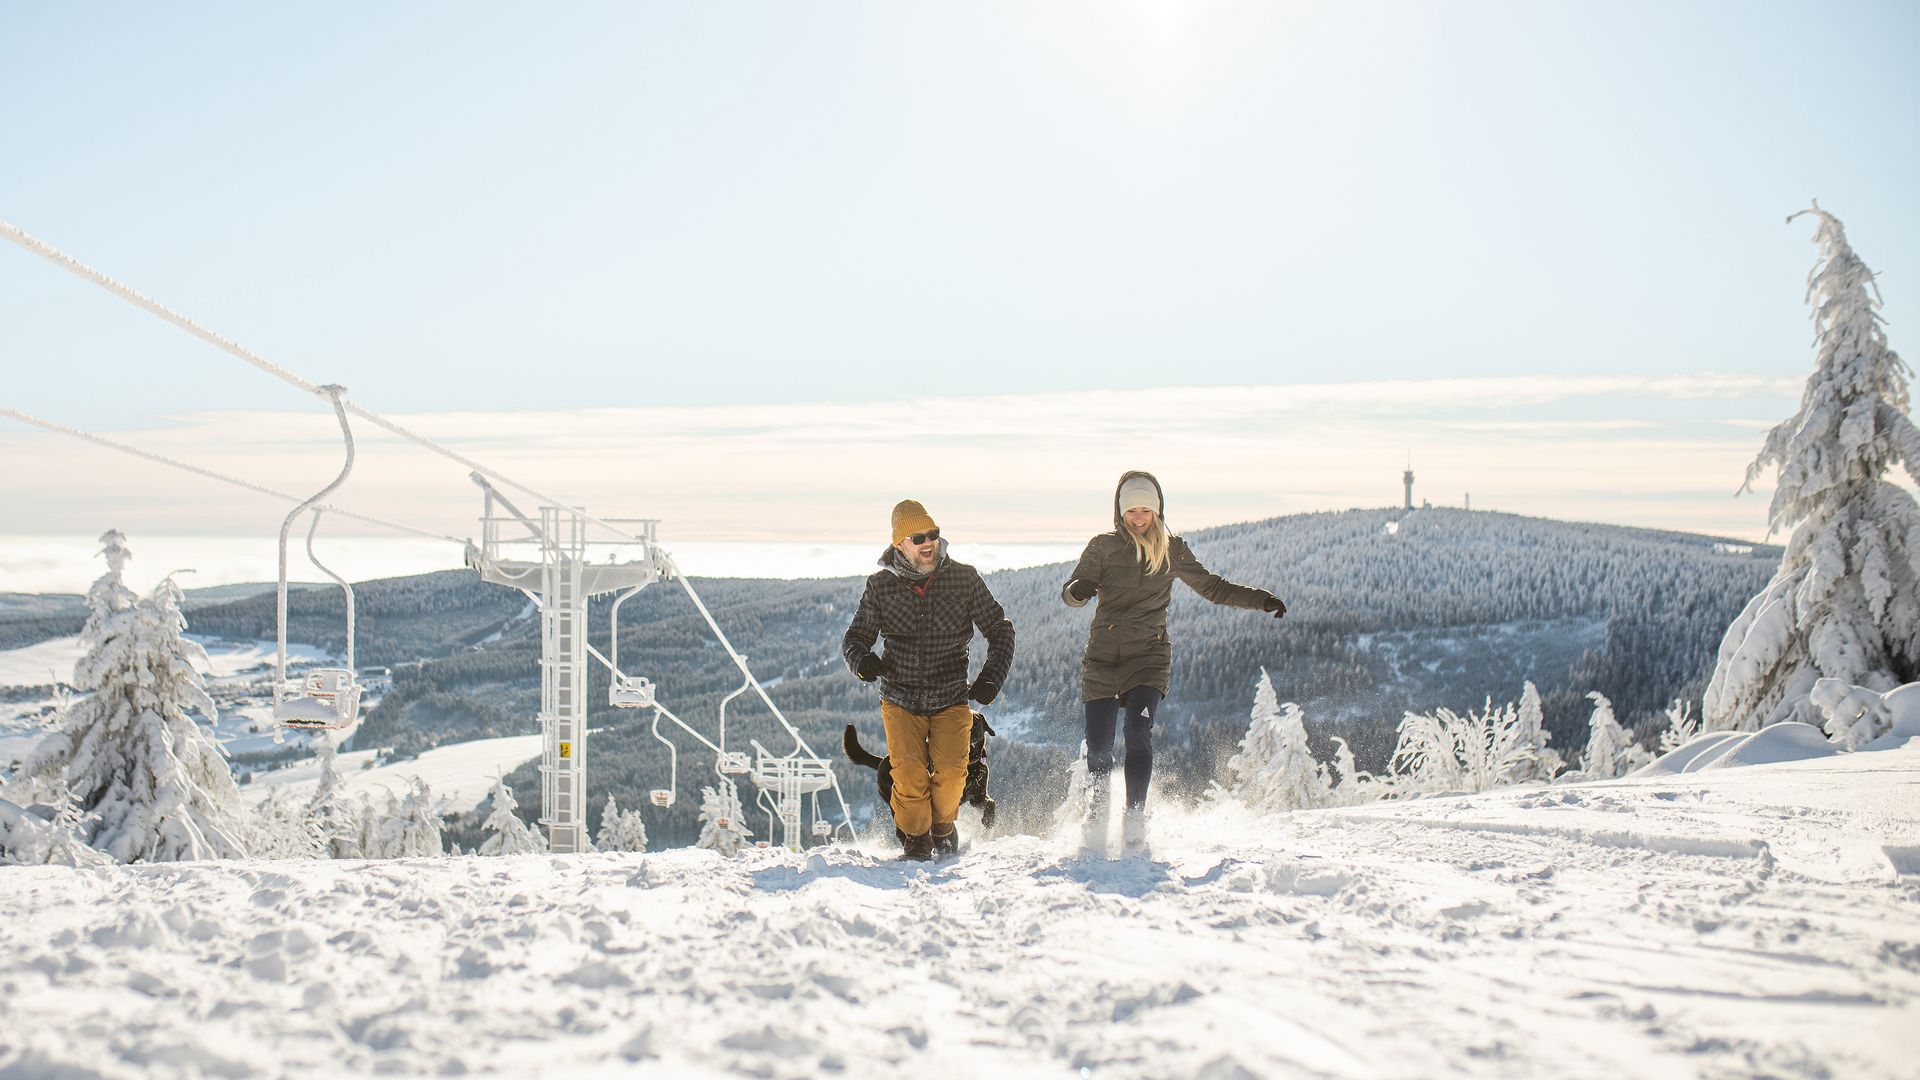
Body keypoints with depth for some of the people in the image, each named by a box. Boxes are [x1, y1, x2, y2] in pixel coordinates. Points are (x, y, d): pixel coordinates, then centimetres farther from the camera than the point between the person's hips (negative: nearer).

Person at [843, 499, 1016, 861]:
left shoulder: (964, 579, -3)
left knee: (950, 772, -14)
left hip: (951, 699, 0)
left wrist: (990, 678, -9)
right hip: (900, 699, 0)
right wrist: (861, 660, -16)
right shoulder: (881, 586, -2)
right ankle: (915, 839, 11)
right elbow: (856, 637, 8)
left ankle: (942, 827, 17)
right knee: (909, 776, -15)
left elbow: (1000, 631, 5)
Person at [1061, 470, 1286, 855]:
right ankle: (1096, 826, 18)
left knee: (1138, 733, -23)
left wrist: (1260, 599, 7)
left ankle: (1135, 820, -20)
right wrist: (1079, 589, -26)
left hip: (1149, 656, 0)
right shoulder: (1102, 547, 4)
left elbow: (1211, 587, 17)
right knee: (1099, 750, -3)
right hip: (1102, 658, 0)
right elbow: (1070, 594, -1)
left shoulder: (1173, 550, 8)